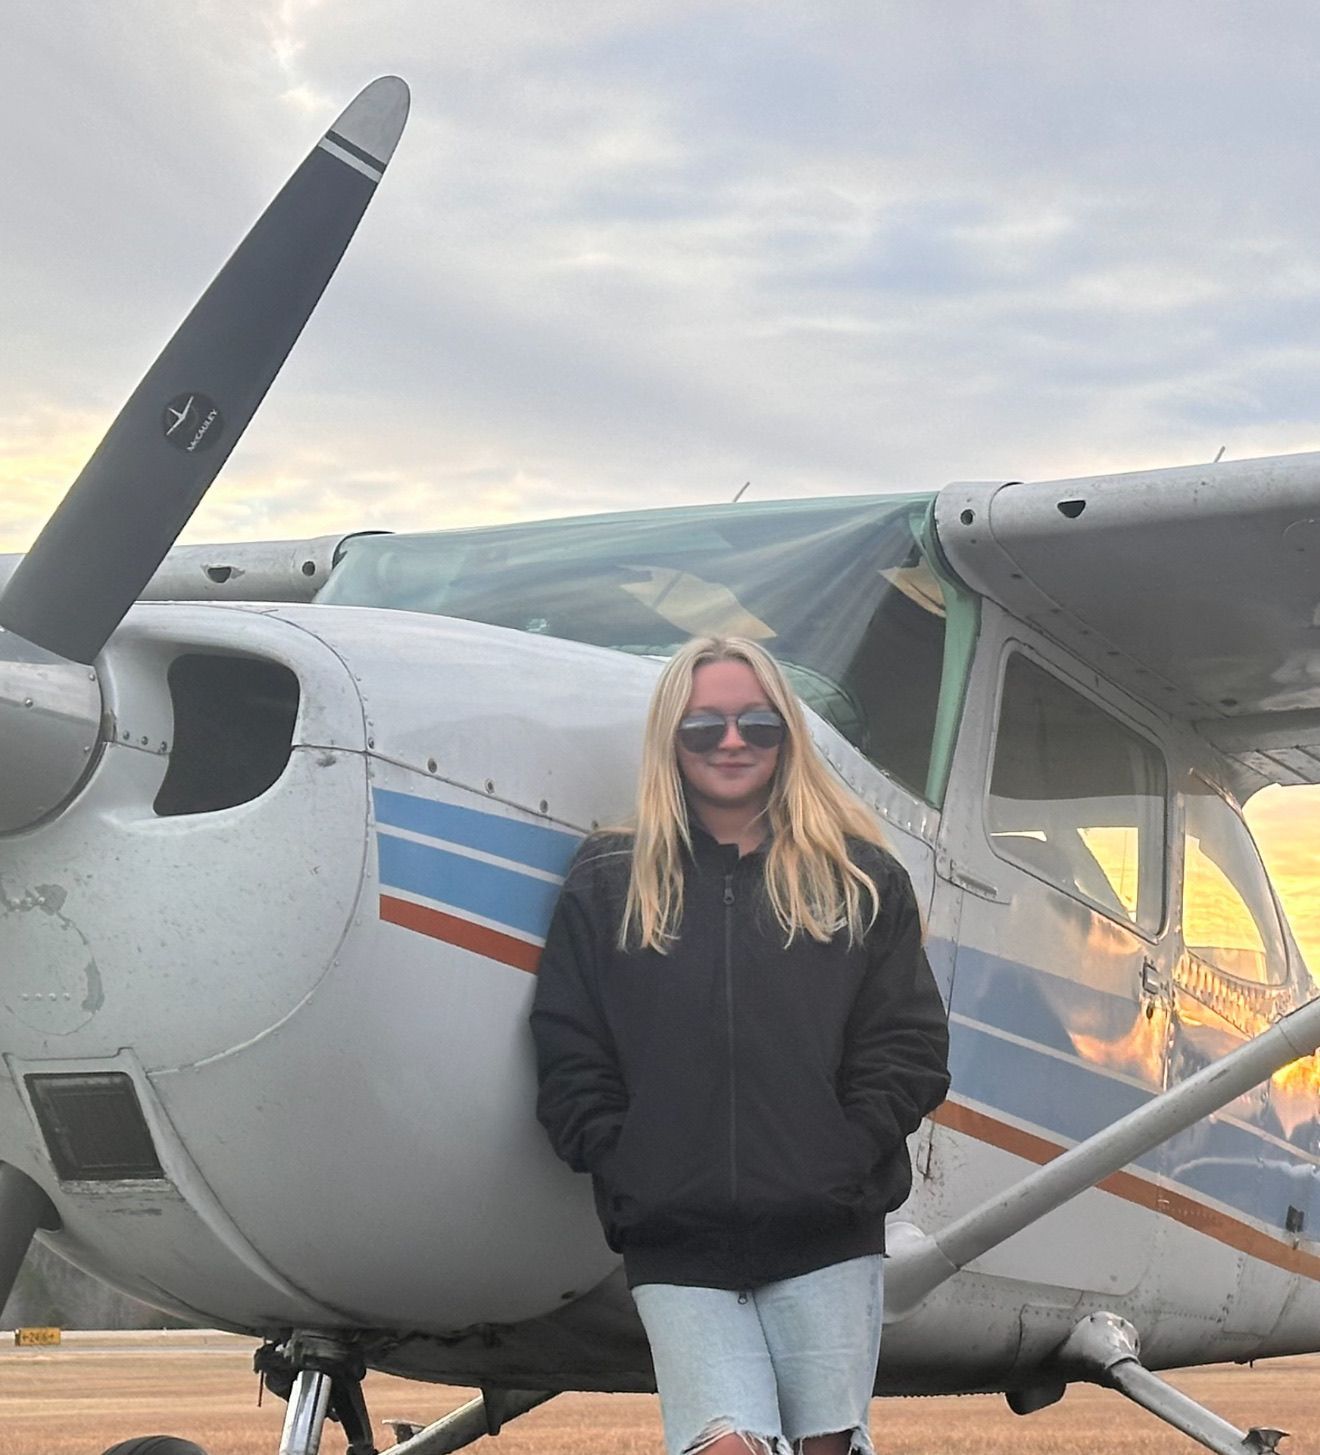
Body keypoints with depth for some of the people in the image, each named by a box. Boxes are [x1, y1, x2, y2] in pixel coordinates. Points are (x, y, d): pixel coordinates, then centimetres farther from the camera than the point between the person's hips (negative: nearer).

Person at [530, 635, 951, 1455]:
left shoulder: (862, 880, 9)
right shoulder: (607, 887, 9)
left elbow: (909, 1051, 4)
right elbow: (570, 1065, 5)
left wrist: (836, 1167, -7)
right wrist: (635, 1178, -6)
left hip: (827, 1236, 1)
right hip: (676, 1248, -1)